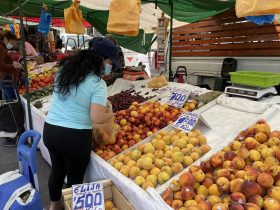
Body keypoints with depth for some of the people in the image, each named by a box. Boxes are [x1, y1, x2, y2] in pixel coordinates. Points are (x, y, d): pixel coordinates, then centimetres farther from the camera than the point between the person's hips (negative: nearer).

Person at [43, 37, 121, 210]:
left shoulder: (65, 69, 2)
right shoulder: (97, 83, -17)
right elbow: (97, 118, -21)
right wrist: (111, 114, 0)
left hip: (49, 130, 7)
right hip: (75, 137, -7)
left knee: (58, 169, 27)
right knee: (75, 177, 15)